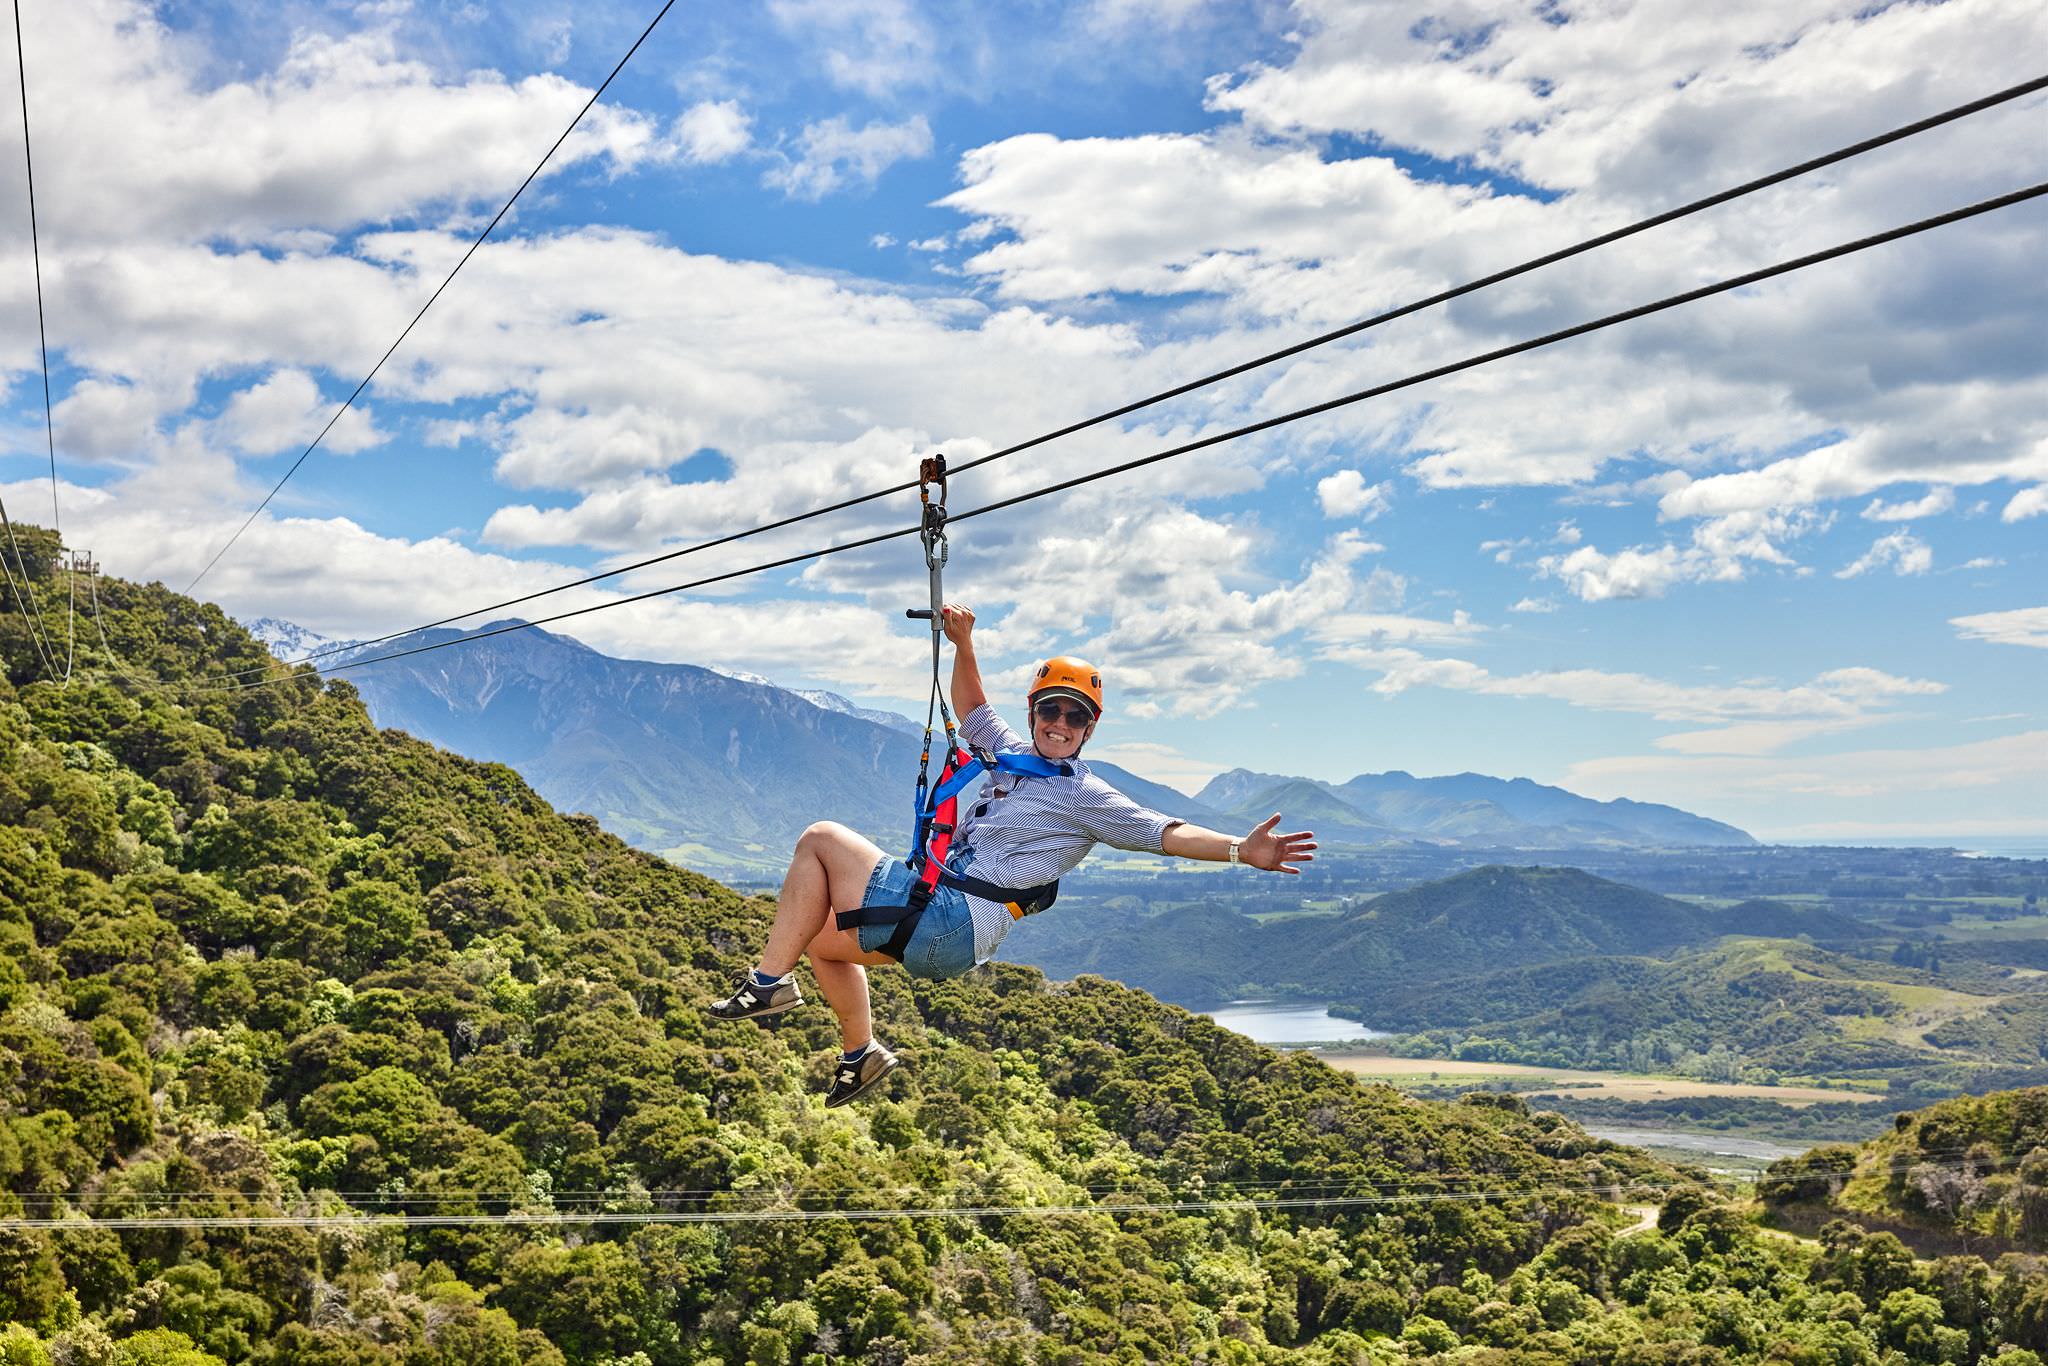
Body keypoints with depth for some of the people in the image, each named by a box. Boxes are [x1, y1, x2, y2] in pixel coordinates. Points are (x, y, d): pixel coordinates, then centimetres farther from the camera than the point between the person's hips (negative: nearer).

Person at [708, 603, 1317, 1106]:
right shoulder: (1015, 755, 15)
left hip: (946, 926, -8)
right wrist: (963, 644, 18)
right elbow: (972, 707, 31)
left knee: (821, 838, -9)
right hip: (936, 922, 8)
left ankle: (771, 981, -6)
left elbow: (1164, 832, -15)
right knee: (820, 937, 27)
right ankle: (861, 1053, 34)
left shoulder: (1087, 796, -7)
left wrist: (1240, 850, -28)